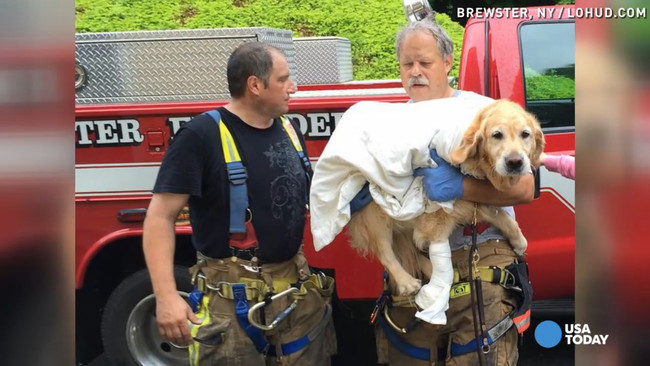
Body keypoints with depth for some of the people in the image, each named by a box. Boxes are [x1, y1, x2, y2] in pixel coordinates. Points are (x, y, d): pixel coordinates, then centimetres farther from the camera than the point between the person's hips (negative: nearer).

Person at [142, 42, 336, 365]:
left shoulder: (288, 129, 8)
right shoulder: (202, 135, -14)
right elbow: (160, 217, -16)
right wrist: (166, 296, -23)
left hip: (299, 291, 7)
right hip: (231, 298, -6)